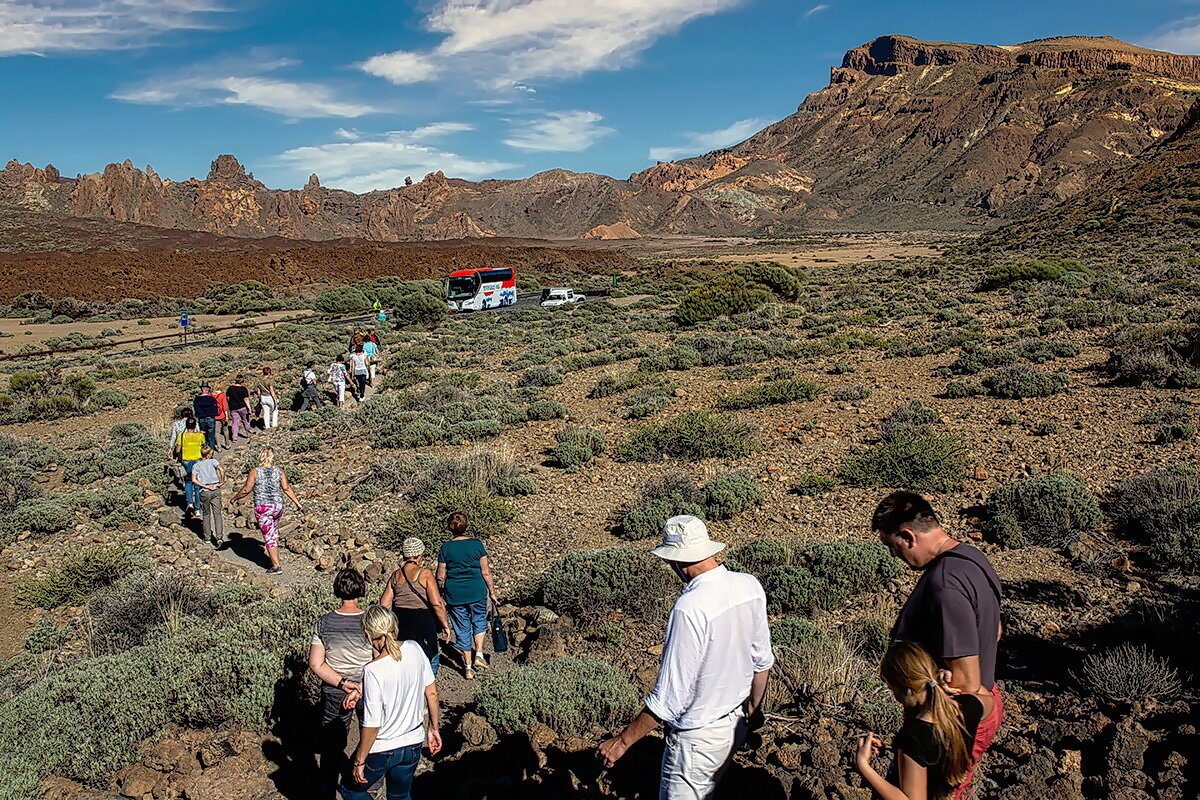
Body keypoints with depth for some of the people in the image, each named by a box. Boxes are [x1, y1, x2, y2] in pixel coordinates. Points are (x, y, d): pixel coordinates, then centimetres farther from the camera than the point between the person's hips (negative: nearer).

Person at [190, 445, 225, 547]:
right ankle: (219, 536, -10)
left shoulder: (196, 465, 8)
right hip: (216, 490, -1)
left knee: (206, 514, 15)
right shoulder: (213, 461, 4)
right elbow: (222, 470, -15)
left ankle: (207, 537, 20)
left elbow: (194, 480, -6)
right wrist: (222, 482, -5)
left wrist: (206, 486, -6)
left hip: (204, 492, 1)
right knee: (217, 514, 2)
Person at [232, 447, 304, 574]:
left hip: (262, 508, -3)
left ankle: (276, 566, 3)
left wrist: (236, 498, 16)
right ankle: (274, 556, 38)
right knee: (274, 530, 29)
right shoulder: (279, 470, 0)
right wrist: (298, 503, 4)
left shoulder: (255, 472, -7)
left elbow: (246, 490, -3)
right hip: (278, 506, 4)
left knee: (269, 536, 2)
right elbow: (286, 488, -2)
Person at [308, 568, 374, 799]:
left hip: (333, 693, 1)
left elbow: (315, 664, -12)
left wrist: (342, 683, -15)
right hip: (369, 690, -1)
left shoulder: (323, 623, -15)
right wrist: (359, 690, -19)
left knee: (331, 742, 20)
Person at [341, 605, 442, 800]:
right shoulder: (414, 649, -11)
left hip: (381, 750, -5)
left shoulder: (373, 670, -26)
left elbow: (372, 725, -21)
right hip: (413, 744, 5)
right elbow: (432, 693, -1)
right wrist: (433, 728, 14)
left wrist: (359, 761, -6)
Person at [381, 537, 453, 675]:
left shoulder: (396, 575, 6)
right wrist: (445, 625, -5)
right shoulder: (425, 574, -9)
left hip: (399, 621, 5)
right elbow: (437, 604, -14)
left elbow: (384, 604, 8)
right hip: (422, 620, -5)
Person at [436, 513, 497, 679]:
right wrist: (492, 591, 9)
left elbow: (440, 576, -1)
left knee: (462, 629, 11)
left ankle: (468, 667, 16)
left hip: (455, 595, 0)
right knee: (479, 621, 23)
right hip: (477, 591, 0)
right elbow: (485, 572, -3)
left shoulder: (446, 548, -5)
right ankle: (479, 654, 9)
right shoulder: (476, 544, -5)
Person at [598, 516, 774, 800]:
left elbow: (668, 699, -26)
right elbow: (762, 661, 6)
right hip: (736, 723, 8)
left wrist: (622, 741, -14)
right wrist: (752, 712, 22)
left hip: (697, 739, -7)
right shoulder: (750, 585, -7)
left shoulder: (690, 608, -30)